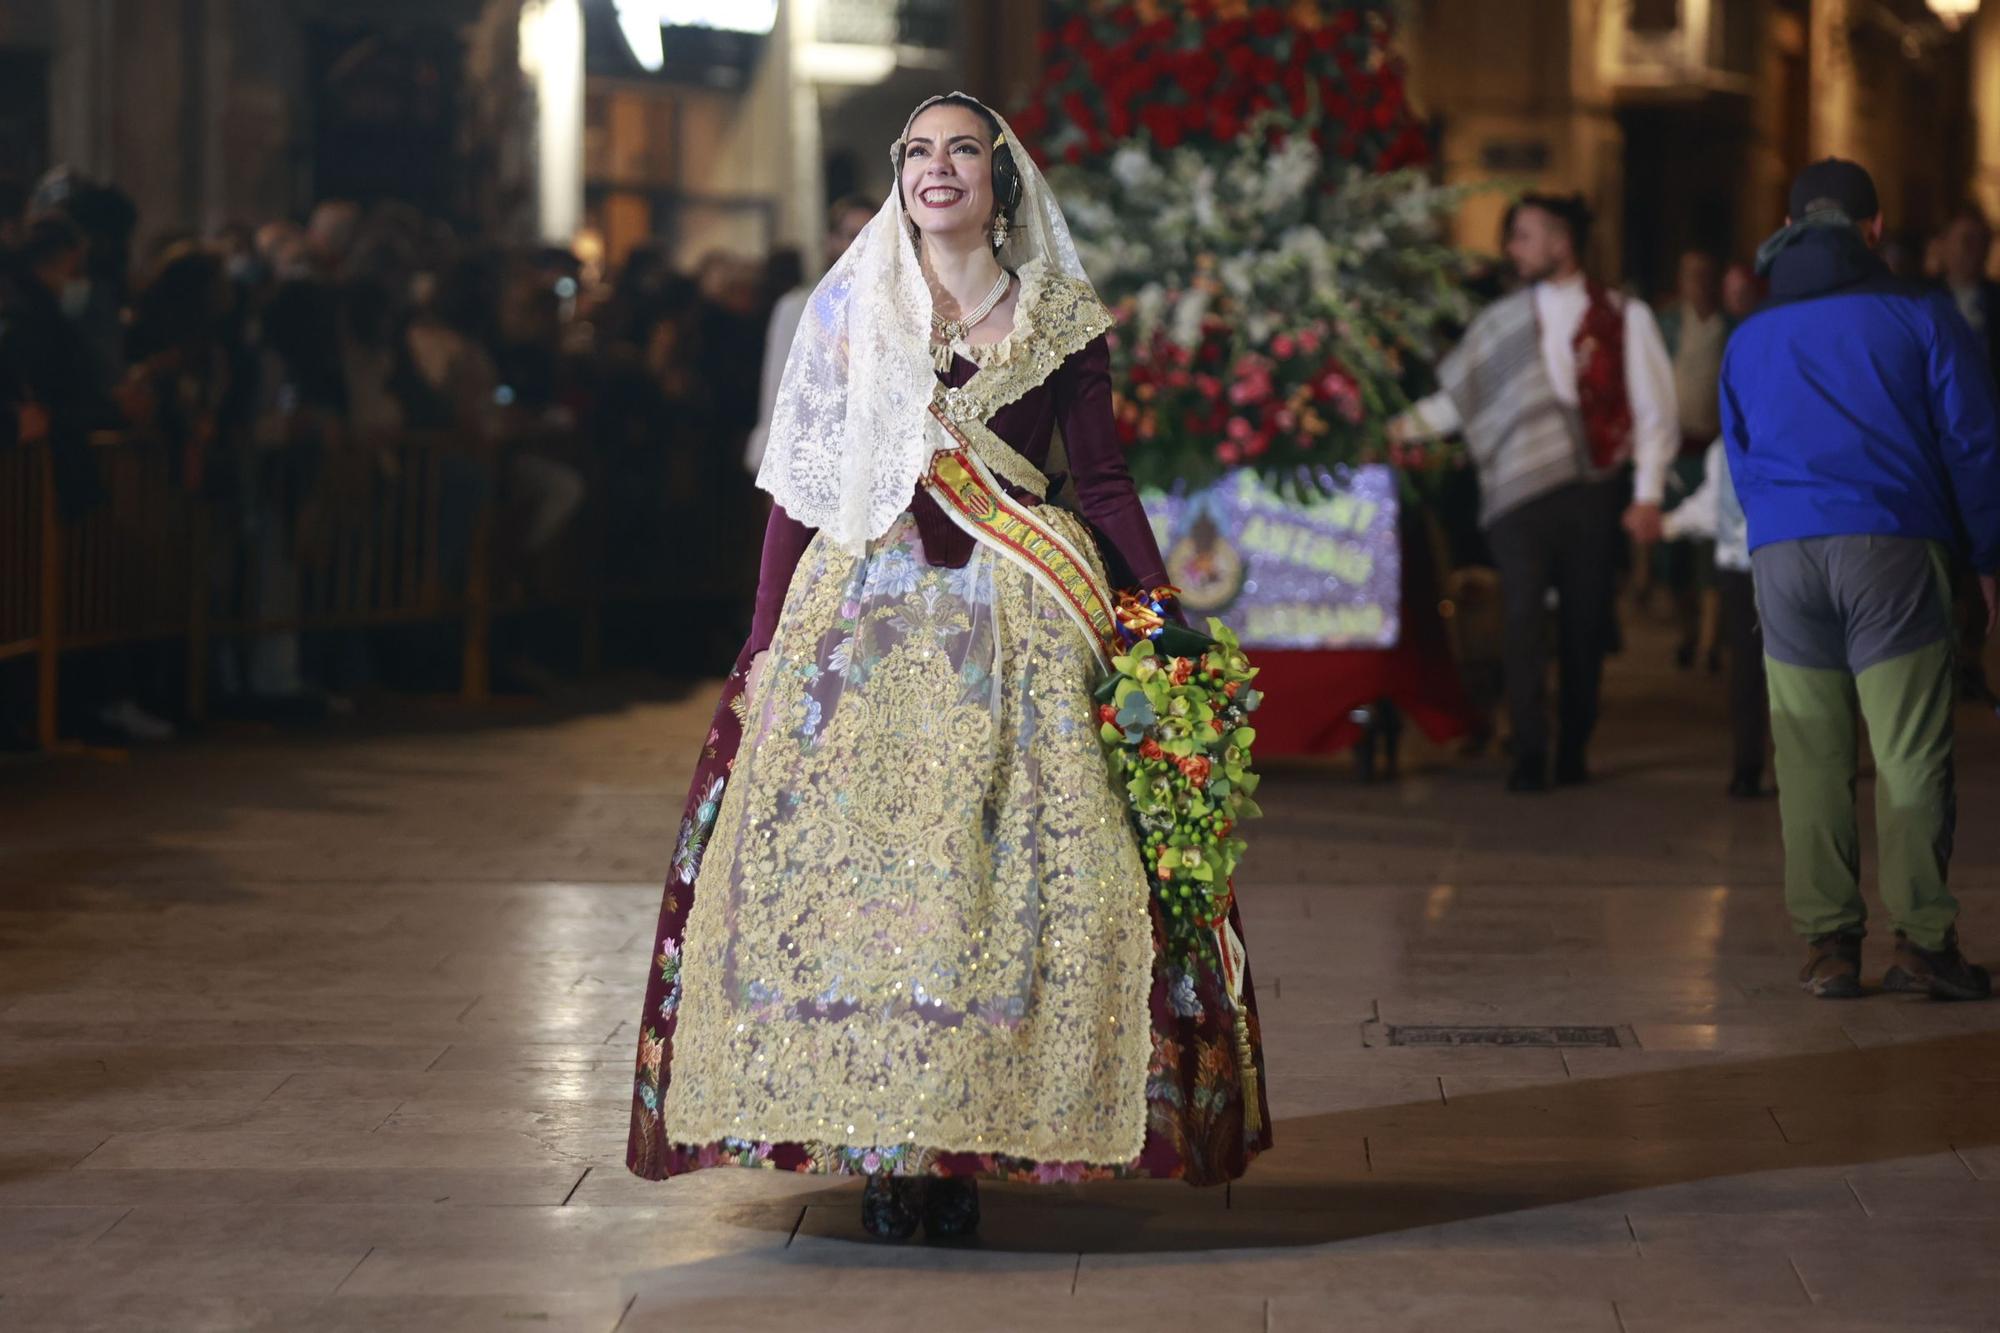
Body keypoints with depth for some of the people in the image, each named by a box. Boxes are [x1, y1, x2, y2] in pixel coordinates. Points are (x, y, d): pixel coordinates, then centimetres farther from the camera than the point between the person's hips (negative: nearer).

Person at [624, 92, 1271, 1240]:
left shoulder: (1061, 322, 7)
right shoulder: (849, 308, 9)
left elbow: (1105, 482, 7)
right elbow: (799, 484, 8)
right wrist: (769, 637, 2)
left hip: (1016, 627, -1)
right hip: (862, 617, 1)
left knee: (1002, 873, -7)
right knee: (855, 862, -5)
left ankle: (965, 1146, 0)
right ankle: (879, 1147, 1)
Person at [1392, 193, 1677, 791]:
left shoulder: (1623, 317, 5)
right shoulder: (1502, 321, 11)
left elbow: (1653, 410, 5)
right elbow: (1456, 398, 11)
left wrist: (1648, 494, -2)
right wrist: (1403, 426, -5)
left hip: (1590, 489, -1)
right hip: (1519, 492, 1)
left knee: (1586, 626, 3)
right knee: (1524, 619, -8)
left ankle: (1574, 752, 15)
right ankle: (1528, 756, -6)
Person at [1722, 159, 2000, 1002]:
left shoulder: (1749, 340, 19)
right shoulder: (1921, 318, 8)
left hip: (1783, 554, 3)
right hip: (1895, 550, -3)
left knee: (1810, 759, 5)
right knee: (1910, 753, -3)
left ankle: (1827, 942, 3)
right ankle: (1921, 938, -7)